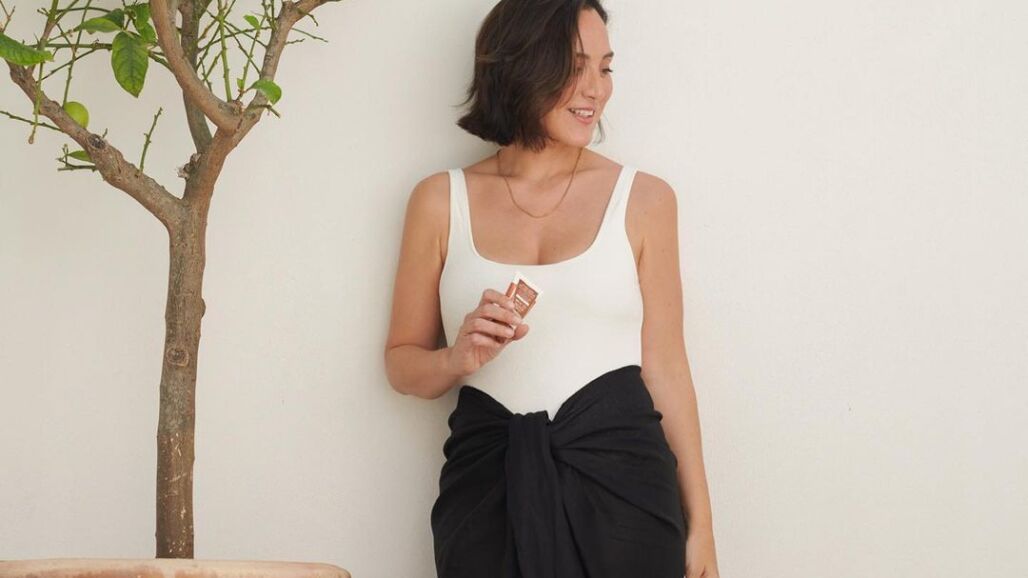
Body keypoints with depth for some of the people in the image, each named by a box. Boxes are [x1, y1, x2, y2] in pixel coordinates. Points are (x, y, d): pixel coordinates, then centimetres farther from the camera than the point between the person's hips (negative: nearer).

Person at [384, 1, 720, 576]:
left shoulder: (643, 199, 3)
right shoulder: (441, 200, 5)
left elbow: (665, 366, 4)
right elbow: (403, 362, 11)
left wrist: (700, 524, 2)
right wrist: (458, 360, -12)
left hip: (619, 478, 0)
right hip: (488, 482, 1)